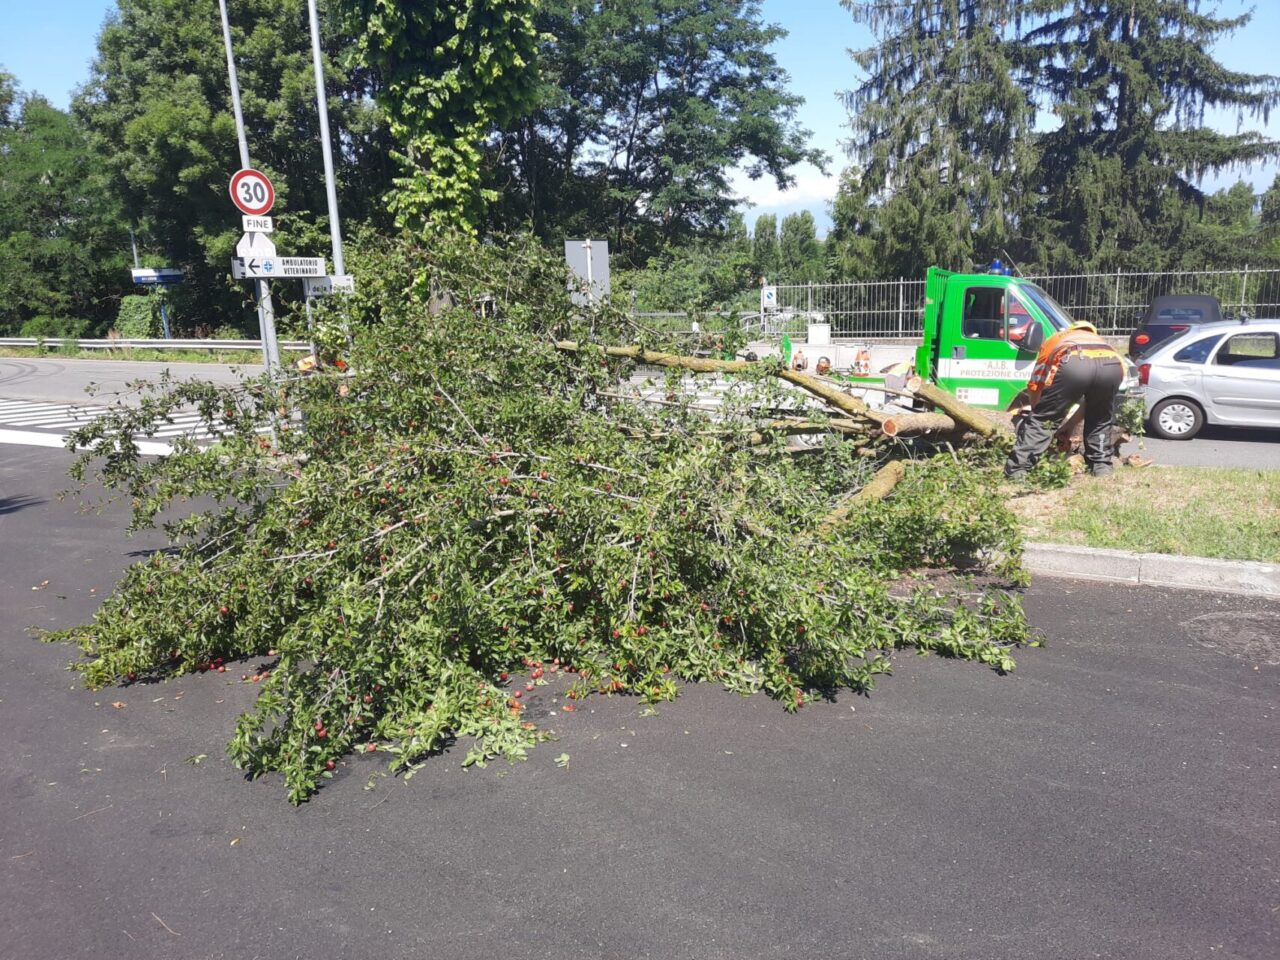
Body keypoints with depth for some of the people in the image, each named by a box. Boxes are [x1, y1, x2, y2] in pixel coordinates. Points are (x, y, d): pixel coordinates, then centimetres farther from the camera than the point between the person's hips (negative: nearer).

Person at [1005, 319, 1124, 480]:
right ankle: (1101, 466, 30)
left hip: (1074, 363, -3)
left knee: (1042, 419, 9)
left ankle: (1017, 469, 4)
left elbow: (1035, 385, 31)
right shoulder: (1097, 339, 48)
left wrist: (1037, 409, 48)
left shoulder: (1052, 341, 39)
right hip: (1113, 364, 3)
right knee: (1100, 418, 31)